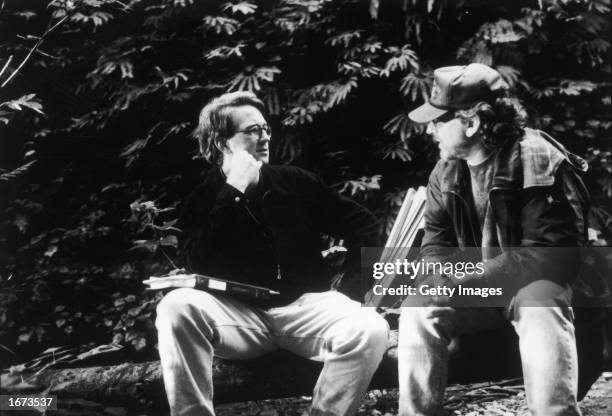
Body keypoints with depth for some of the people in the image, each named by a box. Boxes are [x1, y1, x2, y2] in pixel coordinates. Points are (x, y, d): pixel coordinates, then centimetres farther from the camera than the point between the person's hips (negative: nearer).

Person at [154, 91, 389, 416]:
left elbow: (363, 225, 12)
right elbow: (201, 266, -14)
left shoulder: (295, 182, 9)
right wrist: (234, 192, -13)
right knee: (178, 306, -31)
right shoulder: (202, 201, 5)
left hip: (304, 306, 1)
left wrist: (348, 290, -2)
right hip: (239, 314, -1)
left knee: (371, 330, -29)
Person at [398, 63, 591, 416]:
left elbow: (545, 253, -22)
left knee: (542, 311, -37)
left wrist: (469, 282, -27)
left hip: (531, 281, -5)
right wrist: (440, 282, -18)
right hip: (471, 286, 5)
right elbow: (436, 246, 7)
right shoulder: (446, 171, 2)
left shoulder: (537, 160, -18)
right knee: (418, 309, -20)